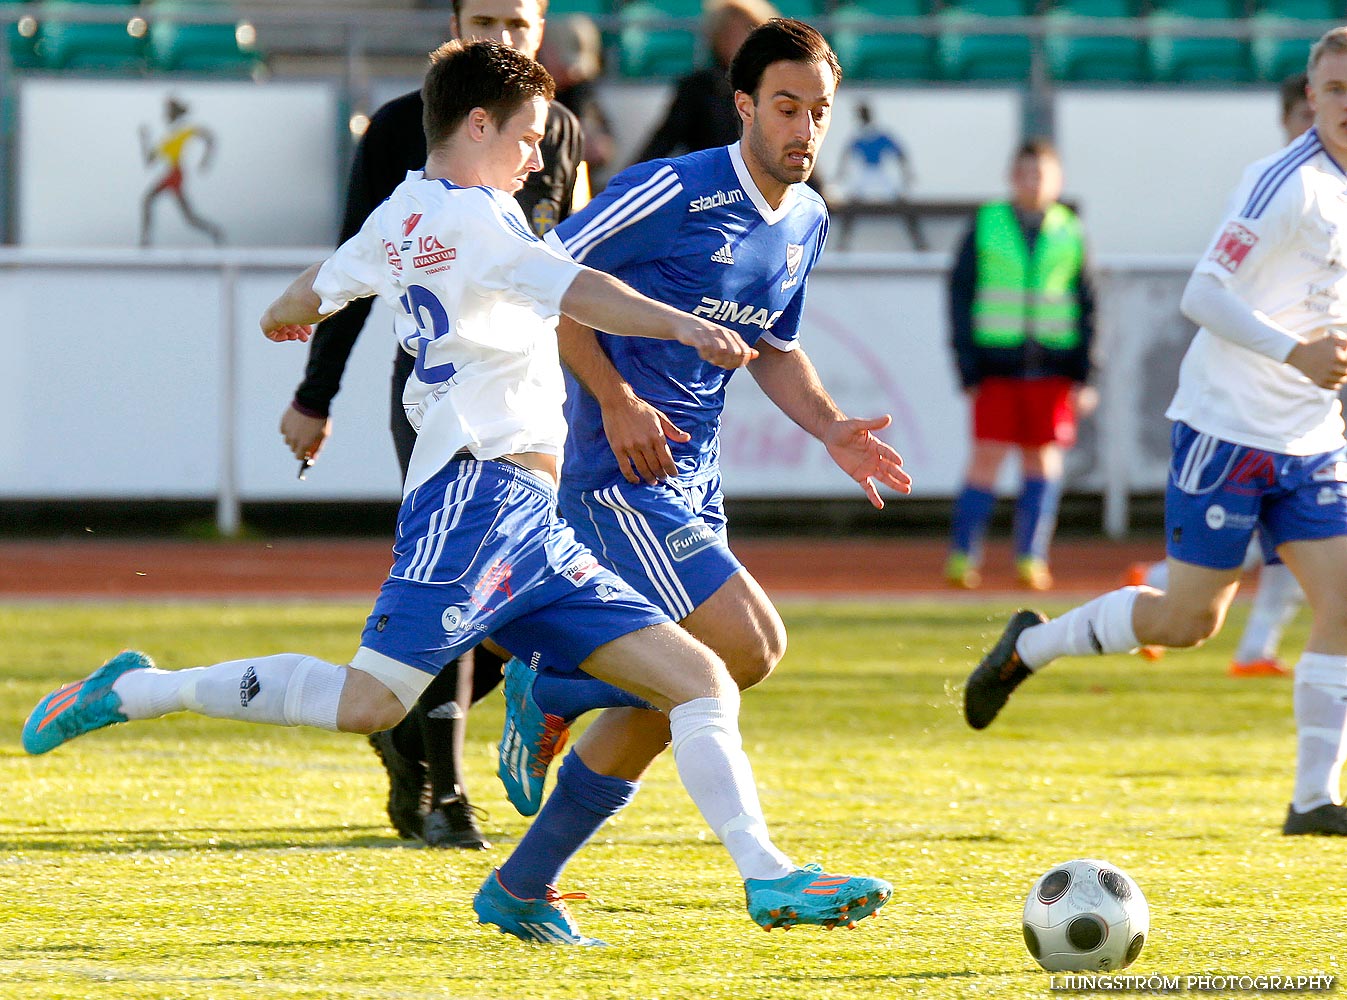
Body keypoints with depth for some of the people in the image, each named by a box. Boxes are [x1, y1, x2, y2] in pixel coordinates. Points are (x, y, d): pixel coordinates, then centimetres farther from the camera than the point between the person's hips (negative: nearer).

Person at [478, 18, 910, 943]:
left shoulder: (807, 222, 10)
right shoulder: (674, 193, -16)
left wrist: (831, 430, 7)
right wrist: (616, 400, -18)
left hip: (692, 480, 9)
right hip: (619, 474, -9)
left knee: (665, 695, 9)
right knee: (748, 646, -19)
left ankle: (526, 882, 21)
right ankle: (550, 695, 2)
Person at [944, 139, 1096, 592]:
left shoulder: (1070, 234, 9)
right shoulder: (985, 227, 5)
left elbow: (1086, 304, 11)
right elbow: (960, 295, 5)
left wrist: (1083, 373, 3)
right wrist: (967, 367, -2)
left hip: (1052, 364, 2)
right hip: (996, 363, -2)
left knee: (1043, 458, 1)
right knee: (987, 456, -6)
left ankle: (1031, 557, 9)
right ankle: (962, 558, 0)